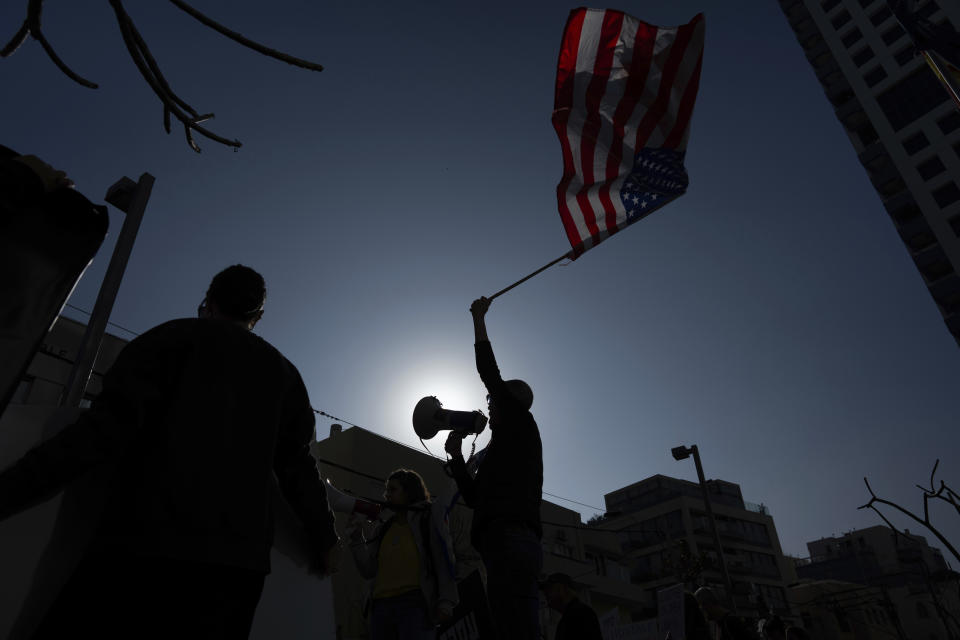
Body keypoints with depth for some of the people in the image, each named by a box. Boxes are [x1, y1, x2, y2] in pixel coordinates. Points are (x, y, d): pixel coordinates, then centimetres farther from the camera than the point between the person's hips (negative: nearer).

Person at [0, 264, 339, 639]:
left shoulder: (177, 336, 8)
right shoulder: (284, 372, 18)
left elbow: (107, 428, -5)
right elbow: (299, 469, 14)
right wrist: (326, 538, 23)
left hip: (146, 545, -4)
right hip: (238, 560, 4)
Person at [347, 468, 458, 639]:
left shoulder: (428, 516, 8)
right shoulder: (382, 528, 21)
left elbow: (443, 558, 0)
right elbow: (368, 570, 12)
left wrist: (446, 600, -9)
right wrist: (356, 534, 5)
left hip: (414, 604, -5)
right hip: (381, 605, 5)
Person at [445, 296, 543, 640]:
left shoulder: (521, 424, 8)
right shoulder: (505, 445, 31)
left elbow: (490, 374, 2)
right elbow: (474, 496, 29)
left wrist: (479, 319, 12)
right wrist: (456, 455, 23)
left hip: (511, 542, -10)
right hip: (510, 545, 10)